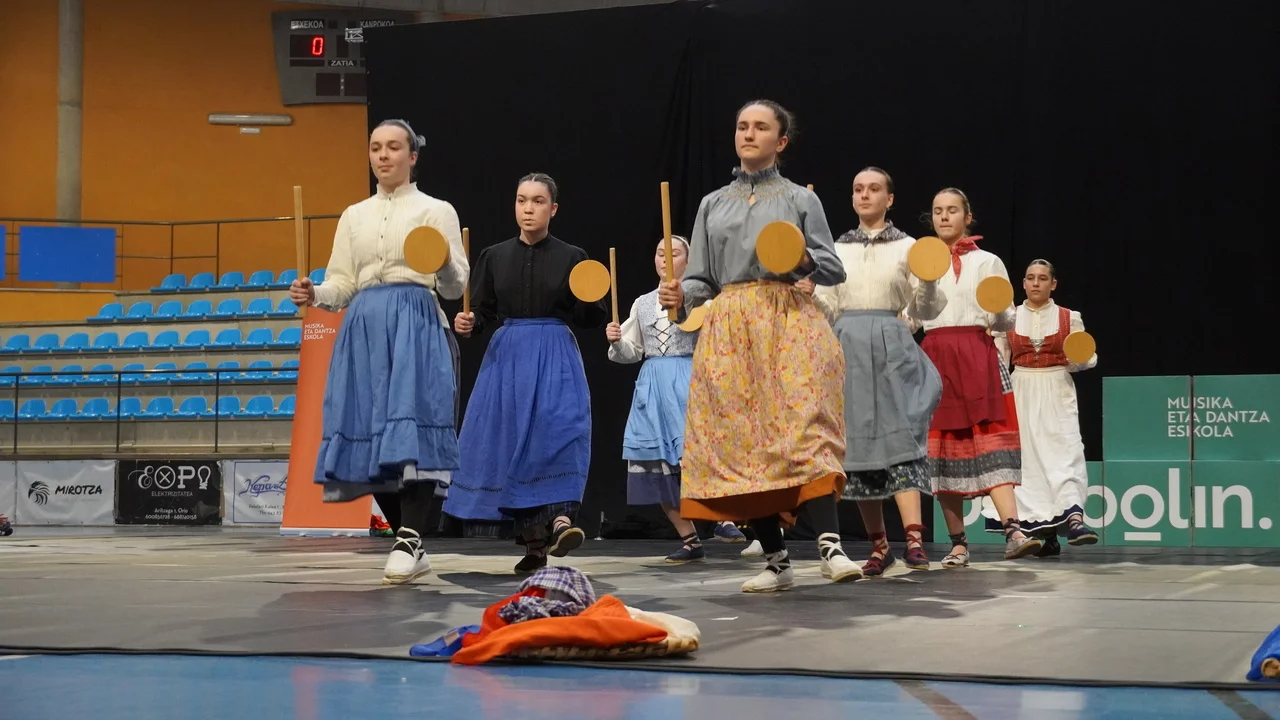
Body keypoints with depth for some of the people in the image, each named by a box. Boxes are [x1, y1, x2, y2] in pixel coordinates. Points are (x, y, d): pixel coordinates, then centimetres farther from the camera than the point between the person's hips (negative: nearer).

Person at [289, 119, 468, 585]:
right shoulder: (354, 217, 19)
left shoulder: (436, 210, 8)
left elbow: (455, 288, 2)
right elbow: (342, 285, 15)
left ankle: (409, 541, -18)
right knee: (369, 431, -2)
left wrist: (446, 266, -20)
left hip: (416, 324, -4)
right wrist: (313, 294, -6)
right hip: (364, 328, 4)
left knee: (411, 427, -17)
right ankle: (412, 545, 7)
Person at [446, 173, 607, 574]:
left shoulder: (571, 258, 3)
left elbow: (589, 321, 4)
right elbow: (483, 314, 10)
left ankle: (560, 520, -33)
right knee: (509, 442, 0)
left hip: (555, 358, -2)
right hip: (507, 357, 3)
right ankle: (533, 543, 7)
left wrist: (593, 299, -17)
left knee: (559, 433, -22)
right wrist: (467, 323, -11)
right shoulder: (494, 257, 8)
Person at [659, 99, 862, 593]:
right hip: (730, 331, 3)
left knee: (803, 429, -19)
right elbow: (701, 278, 14)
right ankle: (776, 560, 2)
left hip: (789, 325, -3)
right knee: (742, 440, -3)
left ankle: (830, 546, -26)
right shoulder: (713, 205, 19)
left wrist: (806, 258, -11)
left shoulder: (800, 200, 11)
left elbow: (835, 270, 10)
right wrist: (680, 296, -8)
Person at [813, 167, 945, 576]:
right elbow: (827, 309, 11)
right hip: (848, 347, 3)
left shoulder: (907, 246, 6)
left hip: (893, 347, -3)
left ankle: (914, 539, -24)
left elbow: (925, 310, 3)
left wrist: (928, 281, -16)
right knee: (856, 443, 2)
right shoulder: (837, 249, 13)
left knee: (901, 437, -15)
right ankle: (878, 546, 10)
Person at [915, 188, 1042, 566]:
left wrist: (999, 311, -15)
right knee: (942, 446, 0)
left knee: (991, 439, -14)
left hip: (977, 356, -2)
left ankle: (1013, 531, -25)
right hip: (935, 358, 3)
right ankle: (958, 543, 5)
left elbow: (1005, 322, 6)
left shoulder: (987, 262, 9)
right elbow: (911, 317, 17)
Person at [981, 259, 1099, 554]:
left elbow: (1089, 358, 9)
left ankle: (1073, 518, -28)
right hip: (1022, 393, 2)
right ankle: (1045, 532, 7)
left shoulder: (1069, 318, 4)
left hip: (1058, 393, -1)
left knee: (1066, 452, -17)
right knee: (1028, 457, -1)